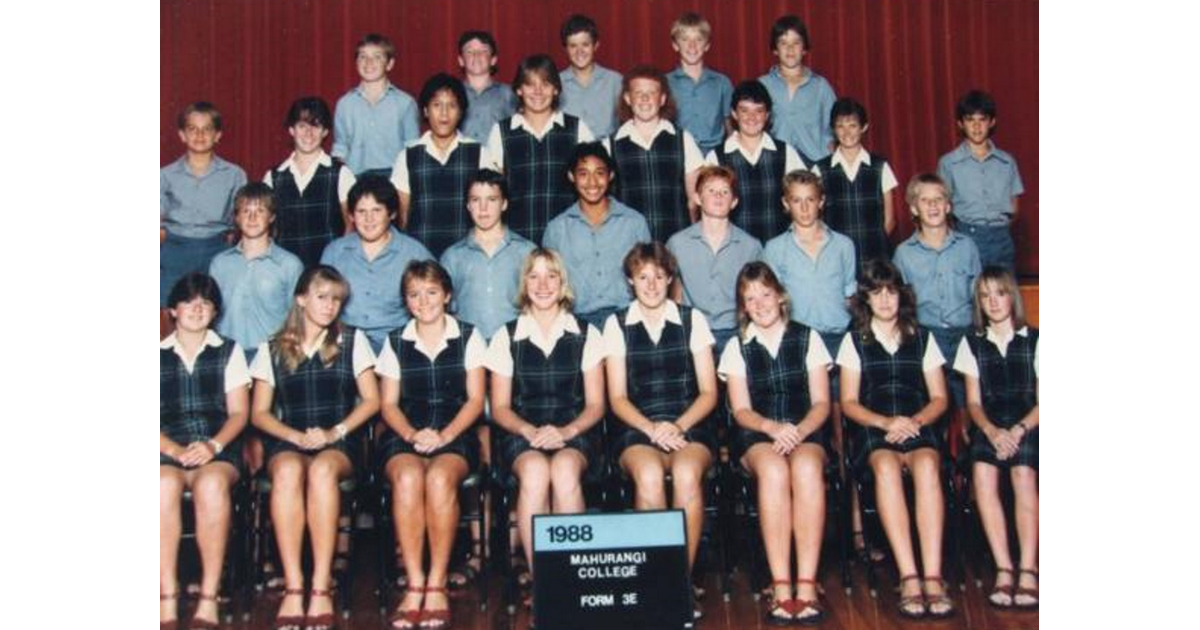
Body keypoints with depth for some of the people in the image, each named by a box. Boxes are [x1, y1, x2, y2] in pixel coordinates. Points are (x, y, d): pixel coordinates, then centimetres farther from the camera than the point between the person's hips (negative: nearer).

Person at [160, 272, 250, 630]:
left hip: (218, 449, 0)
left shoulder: (228, 351, 18)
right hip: (168, 450, 0)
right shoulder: (159, 355, 18)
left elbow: (239, 412, 10)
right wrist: (174, 450, -12)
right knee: (164, 485, -36)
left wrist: (213, 445, -10)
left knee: (211, 484, -36)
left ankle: (209, 600, -33)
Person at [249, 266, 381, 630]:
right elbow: (260, 413, 10)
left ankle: (321, 589, -38)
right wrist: (296, 436, -8)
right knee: (288, 469, -36)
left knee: (322, 468, -37)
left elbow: (371, 400, 8)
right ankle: (293, 589, -38)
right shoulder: (272, 350, 14)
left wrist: (335, 432, -8)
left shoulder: (352, 340, 14)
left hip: (339, 444, -1)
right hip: (288, 442, 1)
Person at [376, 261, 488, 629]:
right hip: (405, 436, 1)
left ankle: (437, 585, -27)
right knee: (407, 477, -34)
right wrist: (412, 434, -11)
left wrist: (444, 435, -13)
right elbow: (389, 404, 10)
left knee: (440, 477, -35)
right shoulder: (395, 343, 16)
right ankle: (414, 585, -29)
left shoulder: (468, 337, 11)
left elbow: (476, 400, 4)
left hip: (455, 435, -1)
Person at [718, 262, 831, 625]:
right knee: (773, 470, -36)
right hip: (756, 436, 0)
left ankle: (806, 585, -38)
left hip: (806, 432, 0)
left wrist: (798, 431, -14)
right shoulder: (736, 348, 15)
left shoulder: (808, 339, 14)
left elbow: (821, 403, 7)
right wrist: (772, 428, -16)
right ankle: (781, 586, -38)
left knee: (806, 468, -36)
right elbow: (741, 410, 6)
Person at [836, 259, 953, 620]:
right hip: (873, 432, -1)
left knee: (926, 465, -35)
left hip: (919, 428, 1)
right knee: (886, 466, -36)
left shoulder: (922, 339, 20)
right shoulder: (854, 341, 17)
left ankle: (933, 577, -41)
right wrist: (885, 422, -9)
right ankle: (909, 578, -41)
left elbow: (939, 398, 14)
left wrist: (914, 421, -8)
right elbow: (849, 403, 9)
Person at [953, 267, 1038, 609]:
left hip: (1027, 424, -2)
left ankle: (1027, 570, -29)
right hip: (989, 425, 2)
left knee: (1022, 473, -31)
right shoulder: (972, 343, 15)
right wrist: (992, 431, -11)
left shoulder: (1034, 340, 8)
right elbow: (973, 402, 9)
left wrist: (1019, 430, -15)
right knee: (982, 472, -29)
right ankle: (1004, 569, -26)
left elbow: (1042, 401, 3)